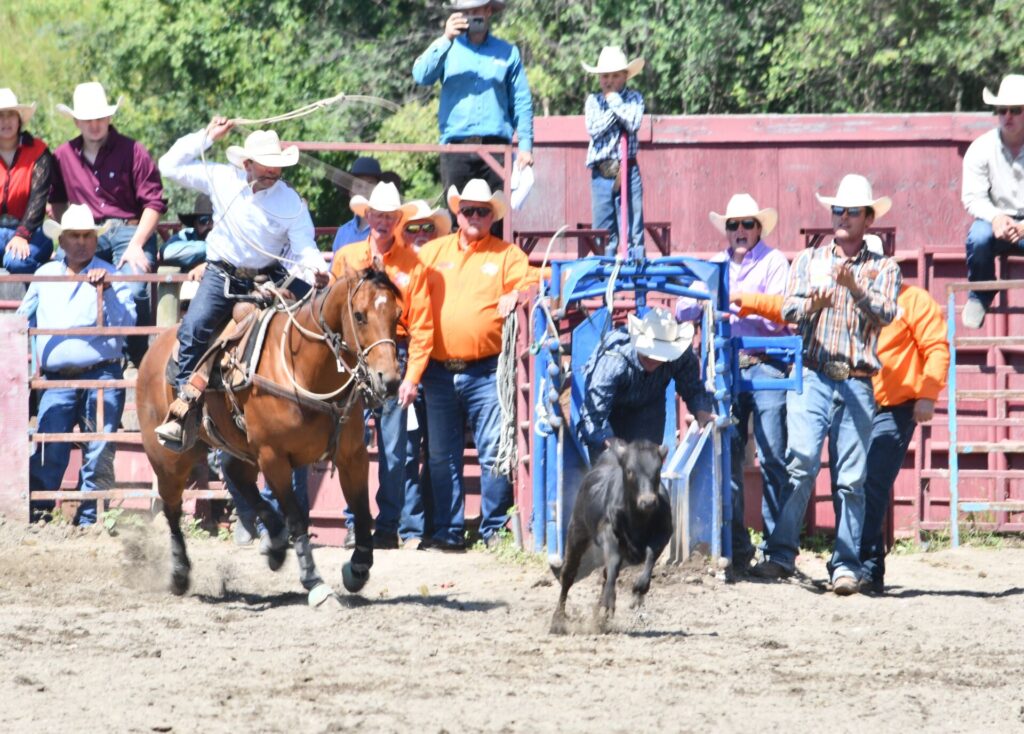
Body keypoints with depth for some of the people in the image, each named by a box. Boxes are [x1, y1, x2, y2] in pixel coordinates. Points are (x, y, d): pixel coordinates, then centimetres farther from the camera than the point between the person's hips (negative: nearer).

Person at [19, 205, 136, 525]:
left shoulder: (109, 277, 4)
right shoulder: (45, 275, 15)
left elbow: (126, 324, -6)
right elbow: (24, 319, 24)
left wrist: (107, 291, -17)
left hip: (100, 378, -2)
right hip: (56, 380, 2)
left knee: (98, 454, -2)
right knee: (47, 455, -5)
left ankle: (89, 520, 3)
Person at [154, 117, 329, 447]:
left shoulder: (291, 203, -6)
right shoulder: (222, 179, -3)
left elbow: (304, 247, -7)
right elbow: (171, 166, 3)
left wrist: (315, 268, -30)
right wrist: (207, 136, -3)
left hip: (266, 279, 1)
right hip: (222, 275, -1)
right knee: (193, 329, -21)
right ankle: (184, 404, -14)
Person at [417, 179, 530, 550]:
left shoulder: (508, 255, 7)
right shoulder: (433, 252, 15)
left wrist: (515, 302, -22)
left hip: (486, 373, -3)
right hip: (438, 372, 3)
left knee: (494, 453, -6)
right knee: (441, 456, 6)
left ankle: (495, 529, 2)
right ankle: (448, 530, 12)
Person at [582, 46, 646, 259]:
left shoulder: (633, 98, 6)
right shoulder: (593, 101, 9)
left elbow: (633, 124, -12)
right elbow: (594, 129, -7)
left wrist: (615, 101, -7)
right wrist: (614, 107, -8)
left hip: (627, 170, -2)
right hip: (601, 172, 2)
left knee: (632, 229, -3)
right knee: (603, 231, 4)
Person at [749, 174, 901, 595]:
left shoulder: (883, 269, 13)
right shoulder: (809, 260, 16)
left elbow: (883, 315, -4)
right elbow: (789, 310, 3)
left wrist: (854, 288, -22)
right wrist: (812, 305, -19)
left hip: (857, 383, 0)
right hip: (812, 376, 0)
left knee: (851, 478, -1)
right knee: (800, 465, -15)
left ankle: (846, 565, 2)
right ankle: (781, 554, -14)